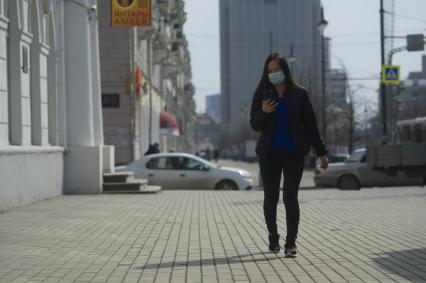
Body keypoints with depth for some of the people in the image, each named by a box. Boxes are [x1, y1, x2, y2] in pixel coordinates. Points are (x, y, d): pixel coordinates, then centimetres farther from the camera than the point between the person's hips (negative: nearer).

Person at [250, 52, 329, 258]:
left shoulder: (299, 94, 0)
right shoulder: (262, 95, 3)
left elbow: (310, 125, 4)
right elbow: (255, 125, 4)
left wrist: (321, 152, 4)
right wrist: (263, 113, -18)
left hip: (294, 153, -1)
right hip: (269, 154, 2)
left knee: (290, 197, -10)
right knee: (270, 198, 7)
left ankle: (291, 243, -5)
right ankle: (273, 237, 27)